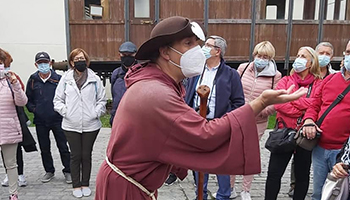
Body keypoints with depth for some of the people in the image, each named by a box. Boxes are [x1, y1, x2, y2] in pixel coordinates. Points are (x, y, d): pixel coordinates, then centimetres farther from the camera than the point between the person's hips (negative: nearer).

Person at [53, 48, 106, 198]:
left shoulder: (95, 79, 1)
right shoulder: (65, 79, 2)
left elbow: (102, 100, 5)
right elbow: (58, 99, 6)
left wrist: (96, 113, -7)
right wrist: (65, 111, -7)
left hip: (91, 125, 0)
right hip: (71, 125, 0)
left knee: (86, 155, 12)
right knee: (75, 156, 9)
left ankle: (85, 184, 28)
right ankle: (76, 185, 25)